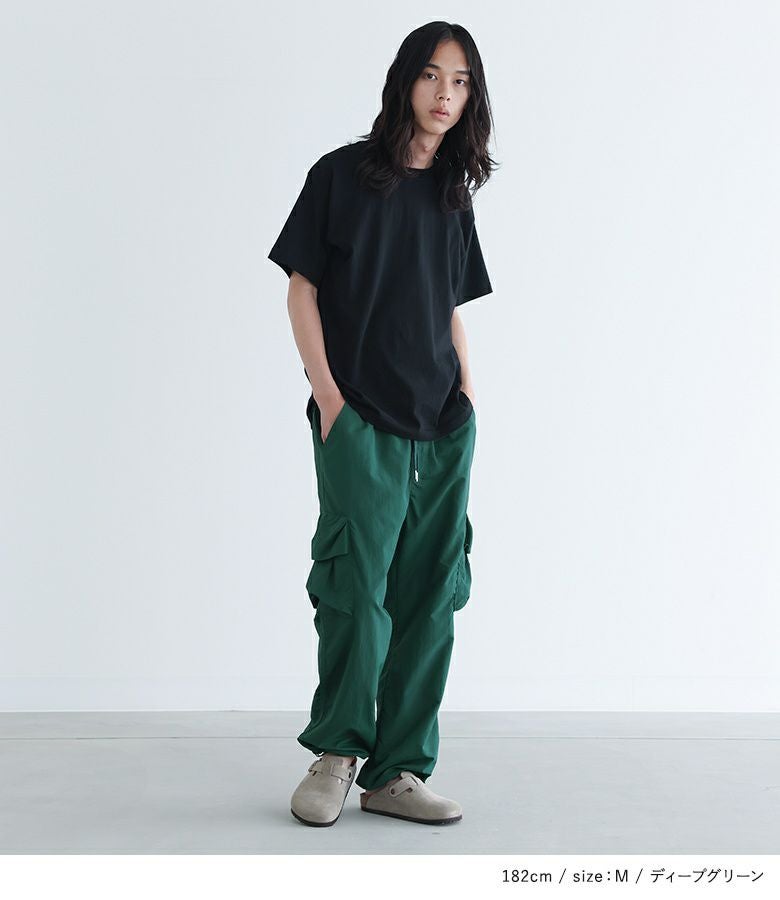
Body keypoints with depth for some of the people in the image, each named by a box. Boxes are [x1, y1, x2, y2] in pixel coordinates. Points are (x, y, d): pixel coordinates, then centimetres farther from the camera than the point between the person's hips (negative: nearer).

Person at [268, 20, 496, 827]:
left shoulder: (454, 197, 15)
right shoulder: (343, 174, 1)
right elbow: (301, 289, -1)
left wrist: (468, 395, 6)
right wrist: (326, 395, -9)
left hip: (444, 425, 5)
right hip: (360, 421, -5)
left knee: (430, 595, 4)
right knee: (356, 590, -6)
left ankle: (397, 773, 14)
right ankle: (337, 751, 16)